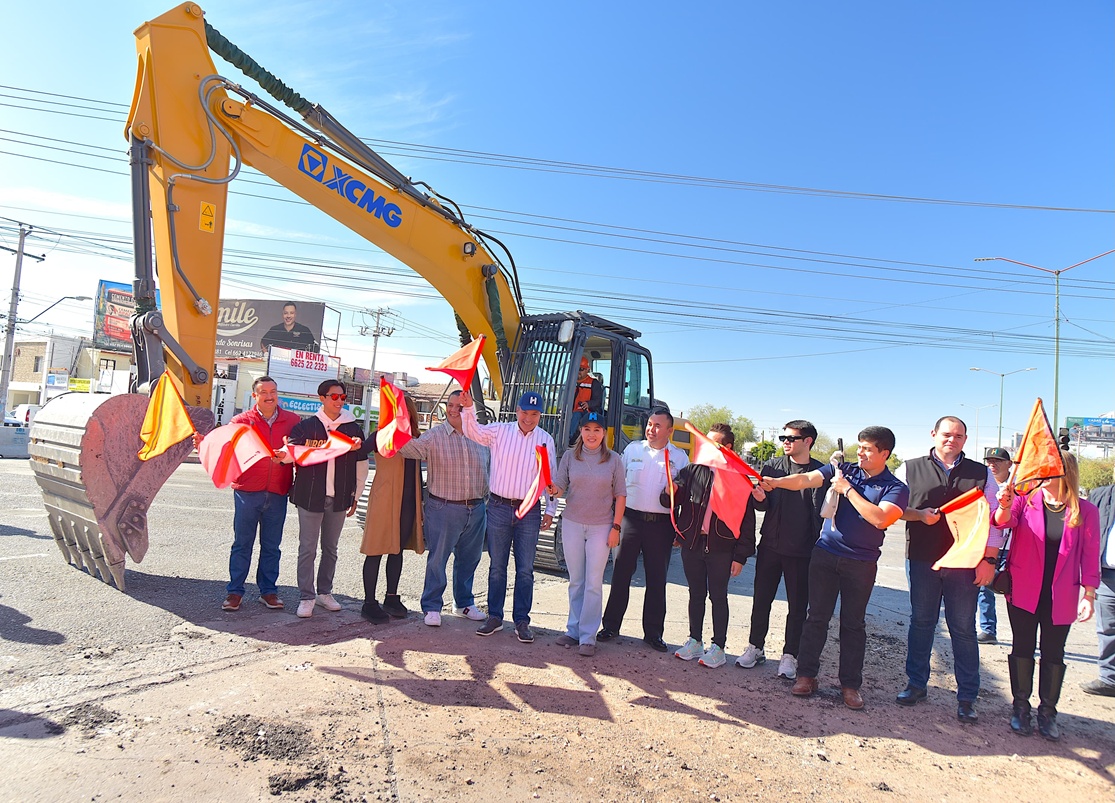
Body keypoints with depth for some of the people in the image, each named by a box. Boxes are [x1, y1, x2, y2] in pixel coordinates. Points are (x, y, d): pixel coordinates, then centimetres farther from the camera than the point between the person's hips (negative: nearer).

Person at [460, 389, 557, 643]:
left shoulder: (546, 440, 3)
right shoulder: (500, 432, 1)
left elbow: (550, 476, 8)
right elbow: (473, 431, -7)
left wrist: (551, 509, 7)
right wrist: (469, 407, -25)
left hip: (529, 511, 0)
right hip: (499, 507, 0)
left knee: (525, 570, 5)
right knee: (497, 567, 9)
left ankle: (522, 621, 17)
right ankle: (494, 617, 21)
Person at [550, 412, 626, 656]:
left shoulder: (614, 460, -2)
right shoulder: (570, 456, 1)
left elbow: (620, 495, 1)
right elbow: (559, 488, 0)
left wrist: (616, 527, -4)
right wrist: (552, 489, -24)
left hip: (601, 527, -2)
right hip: (572, 524, 2)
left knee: (594, 583, 0)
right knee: (576, 581, 11)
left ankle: (588, 636, 8)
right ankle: (573, 630, 23)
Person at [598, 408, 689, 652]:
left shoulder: (680, 457, 5)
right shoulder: (633, 449, 7)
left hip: (661, 523, 0)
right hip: (631, 519, 0)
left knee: (657, 579, 7)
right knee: (621, 573, 5)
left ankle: (653, 633, 18)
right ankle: (611, 625, 17)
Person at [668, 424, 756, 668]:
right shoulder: (692, 470, 4)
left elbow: (747, 519, -4)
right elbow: (672, 502, 6)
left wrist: (741, 555, -8)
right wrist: (670, 493, -19)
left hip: (720, 547, -3)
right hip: (692, 543, 3)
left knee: (718, 597, 7)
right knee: (696, 594, 14)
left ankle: (718, 648, 19)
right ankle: (695, 641, 27)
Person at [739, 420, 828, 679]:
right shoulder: (772, 465, 3)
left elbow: (820, 512, -5)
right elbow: (763, 505, 5)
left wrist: (816, 547, -11)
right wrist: (760, 499, -18)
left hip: (801, 551, -3)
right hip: (770, 545, 3)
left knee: (797, 606, 9)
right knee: (761, 600, 12)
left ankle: (789, 655, 22)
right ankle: (755, 648, 26)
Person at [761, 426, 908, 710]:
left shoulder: (896, 489, -2)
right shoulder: (843, 470, 5)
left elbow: (879, 519, -19)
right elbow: (806, 479, -6)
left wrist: (847, 489, -15)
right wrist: (774, 482, -22)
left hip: (861, 564, -2)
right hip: (825, 554, 2)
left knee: (853, 623, 8)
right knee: (817, 616, 6)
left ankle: (850, 684, 20)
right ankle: (806, 674, 15)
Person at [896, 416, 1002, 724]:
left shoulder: (982, 474, 7)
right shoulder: (911, 469, 6)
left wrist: (989, 559, -2)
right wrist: (919, 515, -12)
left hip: (966, 563, 0)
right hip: (924, 560, 1)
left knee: (964, 629, 5)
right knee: (921, 623, 10)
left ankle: (967, 697, 16)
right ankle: (916, 684, 24)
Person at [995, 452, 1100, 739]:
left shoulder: (1086, 511, -2)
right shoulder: (1026, 500, -4)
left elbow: (1090, 556, 0)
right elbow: (1005, 521, -20)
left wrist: (1089, 594, -4)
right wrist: (1004, 507, -42)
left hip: (1060, 597, 0)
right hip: (1023, 592, 0)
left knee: (1053, 655, 10)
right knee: (1022, 649, 9)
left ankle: (1047, 712, 25)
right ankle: (1020, 707, 22)